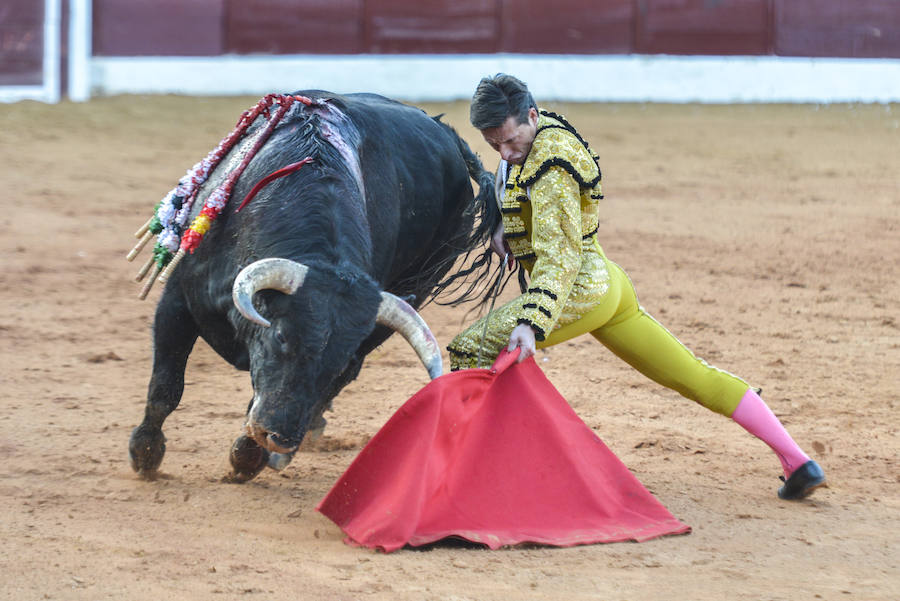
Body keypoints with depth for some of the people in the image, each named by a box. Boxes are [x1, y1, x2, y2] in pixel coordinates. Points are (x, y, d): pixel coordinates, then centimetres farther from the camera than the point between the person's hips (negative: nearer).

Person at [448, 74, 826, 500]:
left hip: (580, 289, -10)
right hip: (605, 284, 10)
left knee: (468, 350, -12)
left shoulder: (550, 167, -22)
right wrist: (503, 225, 11)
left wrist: (531, 322, -38)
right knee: (694, 377, 9)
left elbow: (559, 256, -29)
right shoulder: (533, 134, 7)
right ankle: (797, 462, 7)